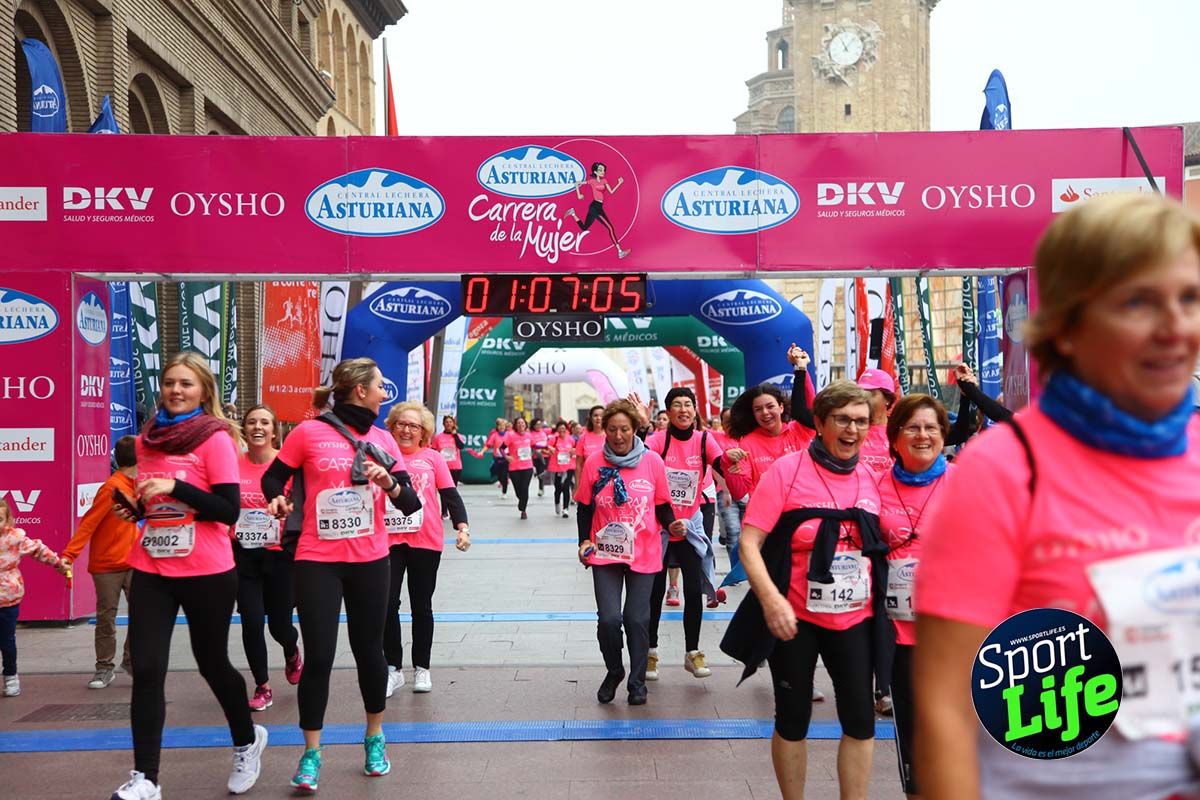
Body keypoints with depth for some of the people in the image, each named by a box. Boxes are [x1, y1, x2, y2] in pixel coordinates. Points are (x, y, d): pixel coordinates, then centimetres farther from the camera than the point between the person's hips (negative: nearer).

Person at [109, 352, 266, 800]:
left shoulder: (216, 438, -10)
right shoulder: (148, 438, 8)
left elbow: (229, 511, -15)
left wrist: (175, 486, -23)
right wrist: (134, 509, 1)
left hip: (206, 573, -4)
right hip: (151, 570, 5)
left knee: (212, 663, 10)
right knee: (146, 670, -3)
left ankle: (247, 741, 36)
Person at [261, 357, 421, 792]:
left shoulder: (381, 439, 4)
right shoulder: (308, 432, -7)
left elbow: (411, 504, 1)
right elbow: (272, 478, 6)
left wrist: (389, 483, -18)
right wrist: (277, 500, -14)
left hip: (370, 560, 3)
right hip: (317, 560, -3)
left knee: (369, 649, 13)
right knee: (318, 656, -1)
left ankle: (374, 738, 32)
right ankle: (311, 753, 16)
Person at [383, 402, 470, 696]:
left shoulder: (432, 457, 2)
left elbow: (450, 495, 0)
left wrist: (463, 527, -12)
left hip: (426, 542, 0)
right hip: (388, 541, 0)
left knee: (421, 606, 10)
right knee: (387, 604, -3)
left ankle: (421, 669, 22)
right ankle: (393, 668, 12)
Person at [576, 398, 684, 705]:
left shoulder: (652, 461, -5)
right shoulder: (594, 462, -4)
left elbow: (662, 505, 2)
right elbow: (585, 507, 4)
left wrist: (672, 524, -17)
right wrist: (584, 540, -7)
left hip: (643, 554, 0)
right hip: (605, 553, 0)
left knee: (637, 620, 3)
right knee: (609, 619, -8)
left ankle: (637, 681, 24)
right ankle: (613, 671, 21)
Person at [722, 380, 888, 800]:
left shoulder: (871, 478, 2)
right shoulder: (787, 470, -12)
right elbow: (749, 543, -15)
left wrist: (886, 601, 8)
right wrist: (769, 597, -28)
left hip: (855, 619, 4)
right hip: (794, 617, -3)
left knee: (861, 719, 6)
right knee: (793, 718, 9)